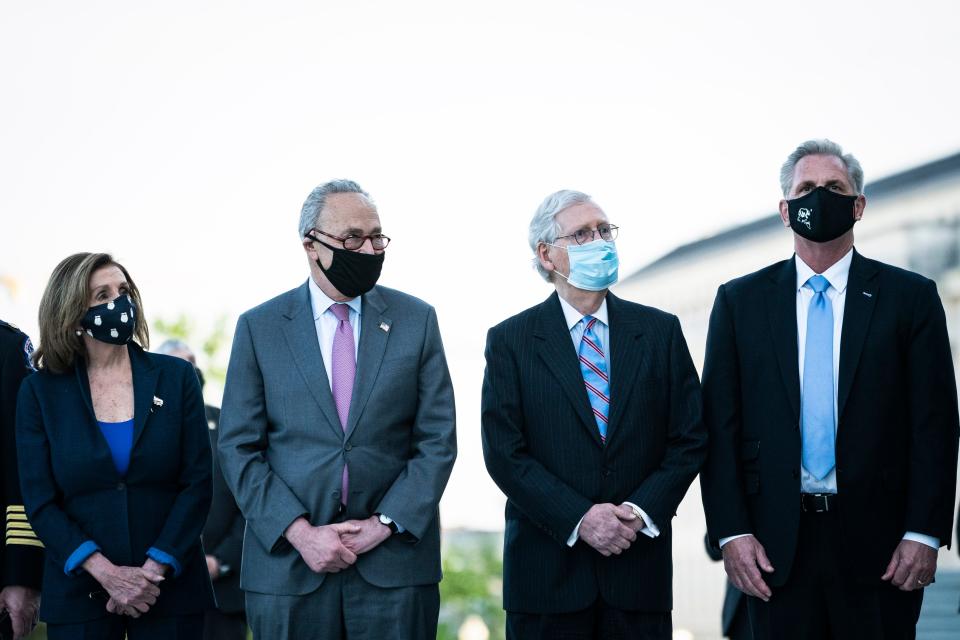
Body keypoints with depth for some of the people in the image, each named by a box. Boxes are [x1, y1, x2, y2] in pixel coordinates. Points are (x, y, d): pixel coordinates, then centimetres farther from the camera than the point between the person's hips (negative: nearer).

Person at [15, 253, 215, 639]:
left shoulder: (175, 378, 2)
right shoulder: (40, 392, 1)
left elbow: (197, 481, -1)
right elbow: (39, 501, -4)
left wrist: (153, 570, -12)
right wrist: (106, 573, -15)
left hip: (170, 588, 0)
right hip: (78, 590, 0)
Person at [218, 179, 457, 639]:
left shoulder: (416, 320, 5)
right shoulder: (258, 327, 3)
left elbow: (438, 441, 2)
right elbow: (238, 449, 0)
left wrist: (385, 523, -9)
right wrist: (300, 532, -11)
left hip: (395, 560, 0)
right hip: (288, 564, 0)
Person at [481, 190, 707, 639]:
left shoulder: (660, 331, 7)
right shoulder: (510, 341, 2)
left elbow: (689, 439, 4)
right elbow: (503, 453, -5)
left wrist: (642, 510, -10)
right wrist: (579, 519, -14)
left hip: (640, 564, 2)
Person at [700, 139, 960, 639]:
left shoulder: (911, 297, 3)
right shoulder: (739, 300, 7)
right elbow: (720, 425, 4)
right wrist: (731, 531, -4)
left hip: (878, 542, -1)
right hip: (775, 546, 1)